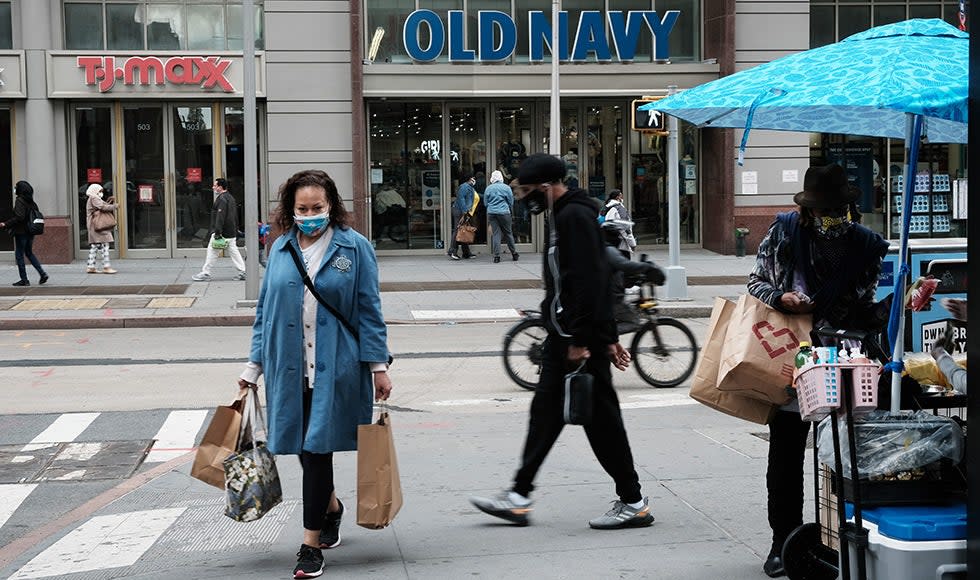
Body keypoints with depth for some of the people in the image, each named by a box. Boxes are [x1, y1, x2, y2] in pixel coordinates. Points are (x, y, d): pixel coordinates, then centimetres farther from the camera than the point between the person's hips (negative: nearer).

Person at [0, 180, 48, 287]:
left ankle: (24, 280, 5)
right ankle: (42, 273, 9)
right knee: (29, 253, 20)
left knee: (19, 256, 3)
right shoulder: (32, 202, 7)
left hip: (21, 232, -8)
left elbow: (19, 217, -23)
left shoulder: (19, 200, -15)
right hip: (30, 233, 8)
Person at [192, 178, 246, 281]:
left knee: (212, 251, -2)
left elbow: (220, 217, -22)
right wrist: (236, 231, 24)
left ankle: (205, 274, 1)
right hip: (231, 233, 9)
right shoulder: (231, 198, 16)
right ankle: (243, 272, 6)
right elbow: (236, 217, 21)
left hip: (222, 232, -9)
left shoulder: (221, 199, -15)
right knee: (234, 251, 10)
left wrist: (217, 232, -24)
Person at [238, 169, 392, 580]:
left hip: (334, 369, -4)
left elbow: (369, 311, 0)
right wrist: (254, 365, 11)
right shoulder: (281, 249, 9)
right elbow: (265, 310, 14)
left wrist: (378, 366, -4)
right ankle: (331, 508, 40)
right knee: (305, 450, 12)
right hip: (290, 369, 4)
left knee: (317, 449, -5)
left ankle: (312, 544, 4)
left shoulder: (354, 247, -1)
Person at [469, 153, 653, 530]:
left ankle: (633, 503, 7)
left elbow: (588, 282, -23)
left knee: (601, 418, -3)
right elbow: (594, 280, 20)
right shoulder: (567, 215, 17)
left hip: (579, 341, -11)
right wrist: (609, 338, 20)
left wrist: (580, 340, -24)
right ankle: (518, 497, 18)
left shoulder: (574, 216, -15)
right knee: (545, 411, 12)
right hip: (564, 337, 11)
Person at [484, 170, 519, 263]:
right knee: (508, 233, 10)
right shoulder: (506, 188, -1)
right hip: (504, 213, -1)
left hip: (491, 213, 1)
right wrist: (511, 213, 22)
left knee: (496, 234, 2)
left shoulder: (488, 188, 3)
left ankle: (496, 256, -4)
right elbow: (511, 202, 5)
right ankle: (514, 253, 16)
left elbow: (485, 202, 10)